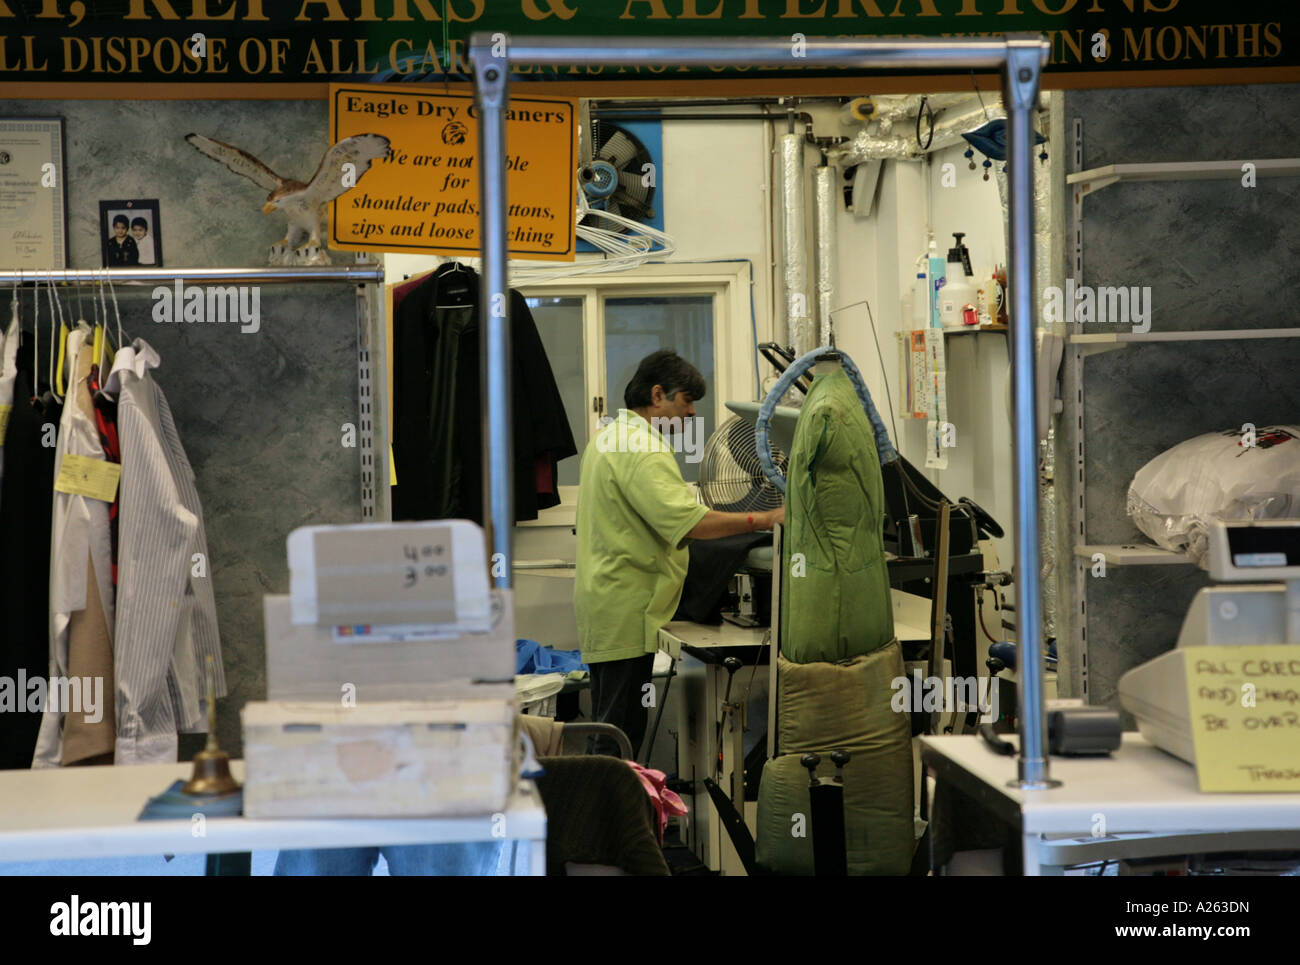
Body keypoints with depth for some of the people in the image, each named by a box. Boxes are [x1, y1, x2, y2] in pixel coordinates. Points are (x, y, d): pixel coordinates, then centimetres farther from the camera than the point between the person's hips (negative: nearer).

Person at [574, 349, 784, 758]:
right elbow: (687, 520, -29)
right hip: (625, 612, -11)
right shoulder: (642, 450, -18)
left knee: (610, 728, 14)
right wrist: (763, 520, -27)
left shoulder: (609, 436, 17)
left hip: (605, 598, 11)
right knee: (620, 737, -9)